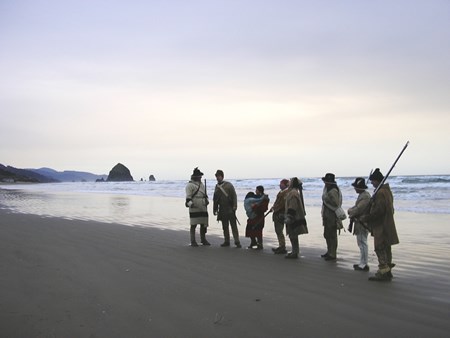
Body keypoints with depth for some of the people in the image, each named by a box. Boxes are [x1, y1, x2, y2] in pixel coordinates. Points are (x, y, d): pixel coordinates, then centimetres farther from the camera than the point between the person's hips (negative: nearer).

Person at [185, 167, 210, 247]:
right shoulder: (189, 185, -4)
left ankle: (203, 240, 24)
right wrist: (190, 203, -27)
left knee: (204, 224, 11)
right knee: (193, 224, -3)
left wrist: (207, 200, 8)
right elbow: (188, 196, -12)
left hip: (203, 208, 7)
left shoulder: (202, 184, 19)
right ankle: (193, 241, 3)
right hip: (194, 208, -7)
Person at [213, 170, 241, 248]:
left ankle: (237, 242, -3)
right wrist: (215, 209, 13)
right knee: (225, 227, 10)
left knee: (233, 226, -5)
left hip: (230, 209, -5)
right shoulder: (217, 186, 10)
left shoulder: (229, 185, -4)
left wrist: (234, 206, -13)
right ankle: (226, 241, 19)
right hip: (222, 210, 5)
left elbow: (234, 196, -6)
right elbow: (215, 199, 15)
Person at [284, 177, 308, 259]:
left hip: (294, 218, -10)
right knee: (293, 235, 16)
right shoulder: (295, 192, 15)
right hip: (297, 218, 10)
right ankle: (295, 251, 24)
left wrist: (289, 217, -25)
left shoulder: (293, 193, -18)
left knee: (293, 236, -5)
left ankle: (295, 253, 0)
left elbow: (292, 207, -24)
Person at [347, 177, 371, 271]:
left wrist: (351, 213, -6)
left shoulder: (365, 196, -20)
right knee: (361, 243, 16)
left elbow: (358, 209, -24)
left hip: (362, 223, -10)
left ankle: (363, 265, 2)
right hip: (360, 223, 10)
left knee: (362, 244, -4)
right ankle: (362, 263, 24)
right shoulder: (362, 195, 13)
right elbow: (356, 207, 18)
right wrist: (351, 210, -2)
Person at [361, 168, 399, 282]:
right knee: (386, 249, 16)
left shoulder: (381, 193, -20)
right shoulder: (387, 190, 14)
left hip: (381, 226, -10)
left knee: (380, 249, -5)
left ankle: (383, 273, -1)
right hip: (387, 225, 10)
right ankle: (387, 271, 25)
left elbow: (378, 210, -25)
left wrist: (366, 218, -15)